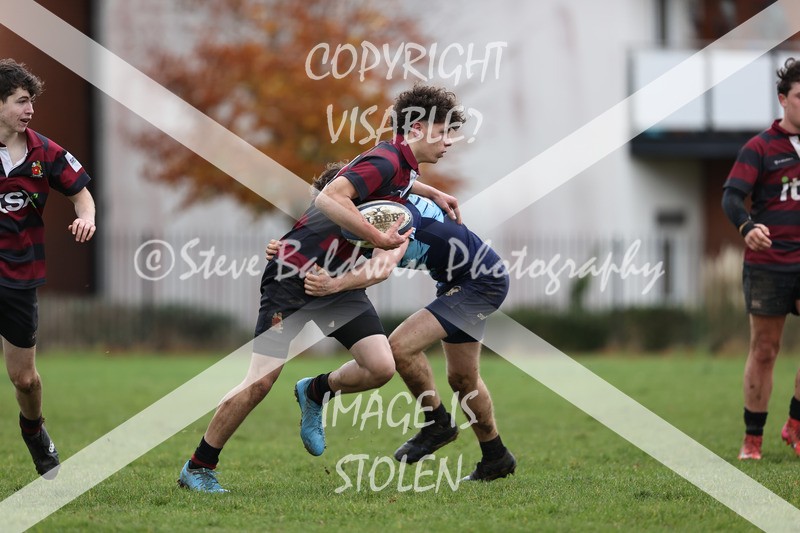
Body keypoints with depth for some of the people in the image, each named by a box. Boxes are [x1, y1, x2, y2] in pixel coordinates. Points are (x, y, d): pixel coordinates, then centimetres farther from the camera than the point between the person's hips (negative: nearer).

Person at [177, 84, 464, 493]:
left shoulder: (403, 166, 8)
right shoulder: (385, 161, -20)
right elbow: (330, 200, -35)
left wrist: (431, 193, 25)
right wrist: (379, 239, -32)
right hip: (294, 274, -8)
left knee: (380, 367, -9)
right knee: (260, 382, -10)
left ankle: (315, 392, 20)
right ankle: (198, 467, 3)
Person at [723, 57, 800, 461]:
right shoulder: (760, 148, -3)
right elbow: (731, 196, -13)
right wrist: (748, 227, -32)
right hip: (767, 262, -3)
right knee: (764, 351, 2)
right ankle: (752, 438, 11)